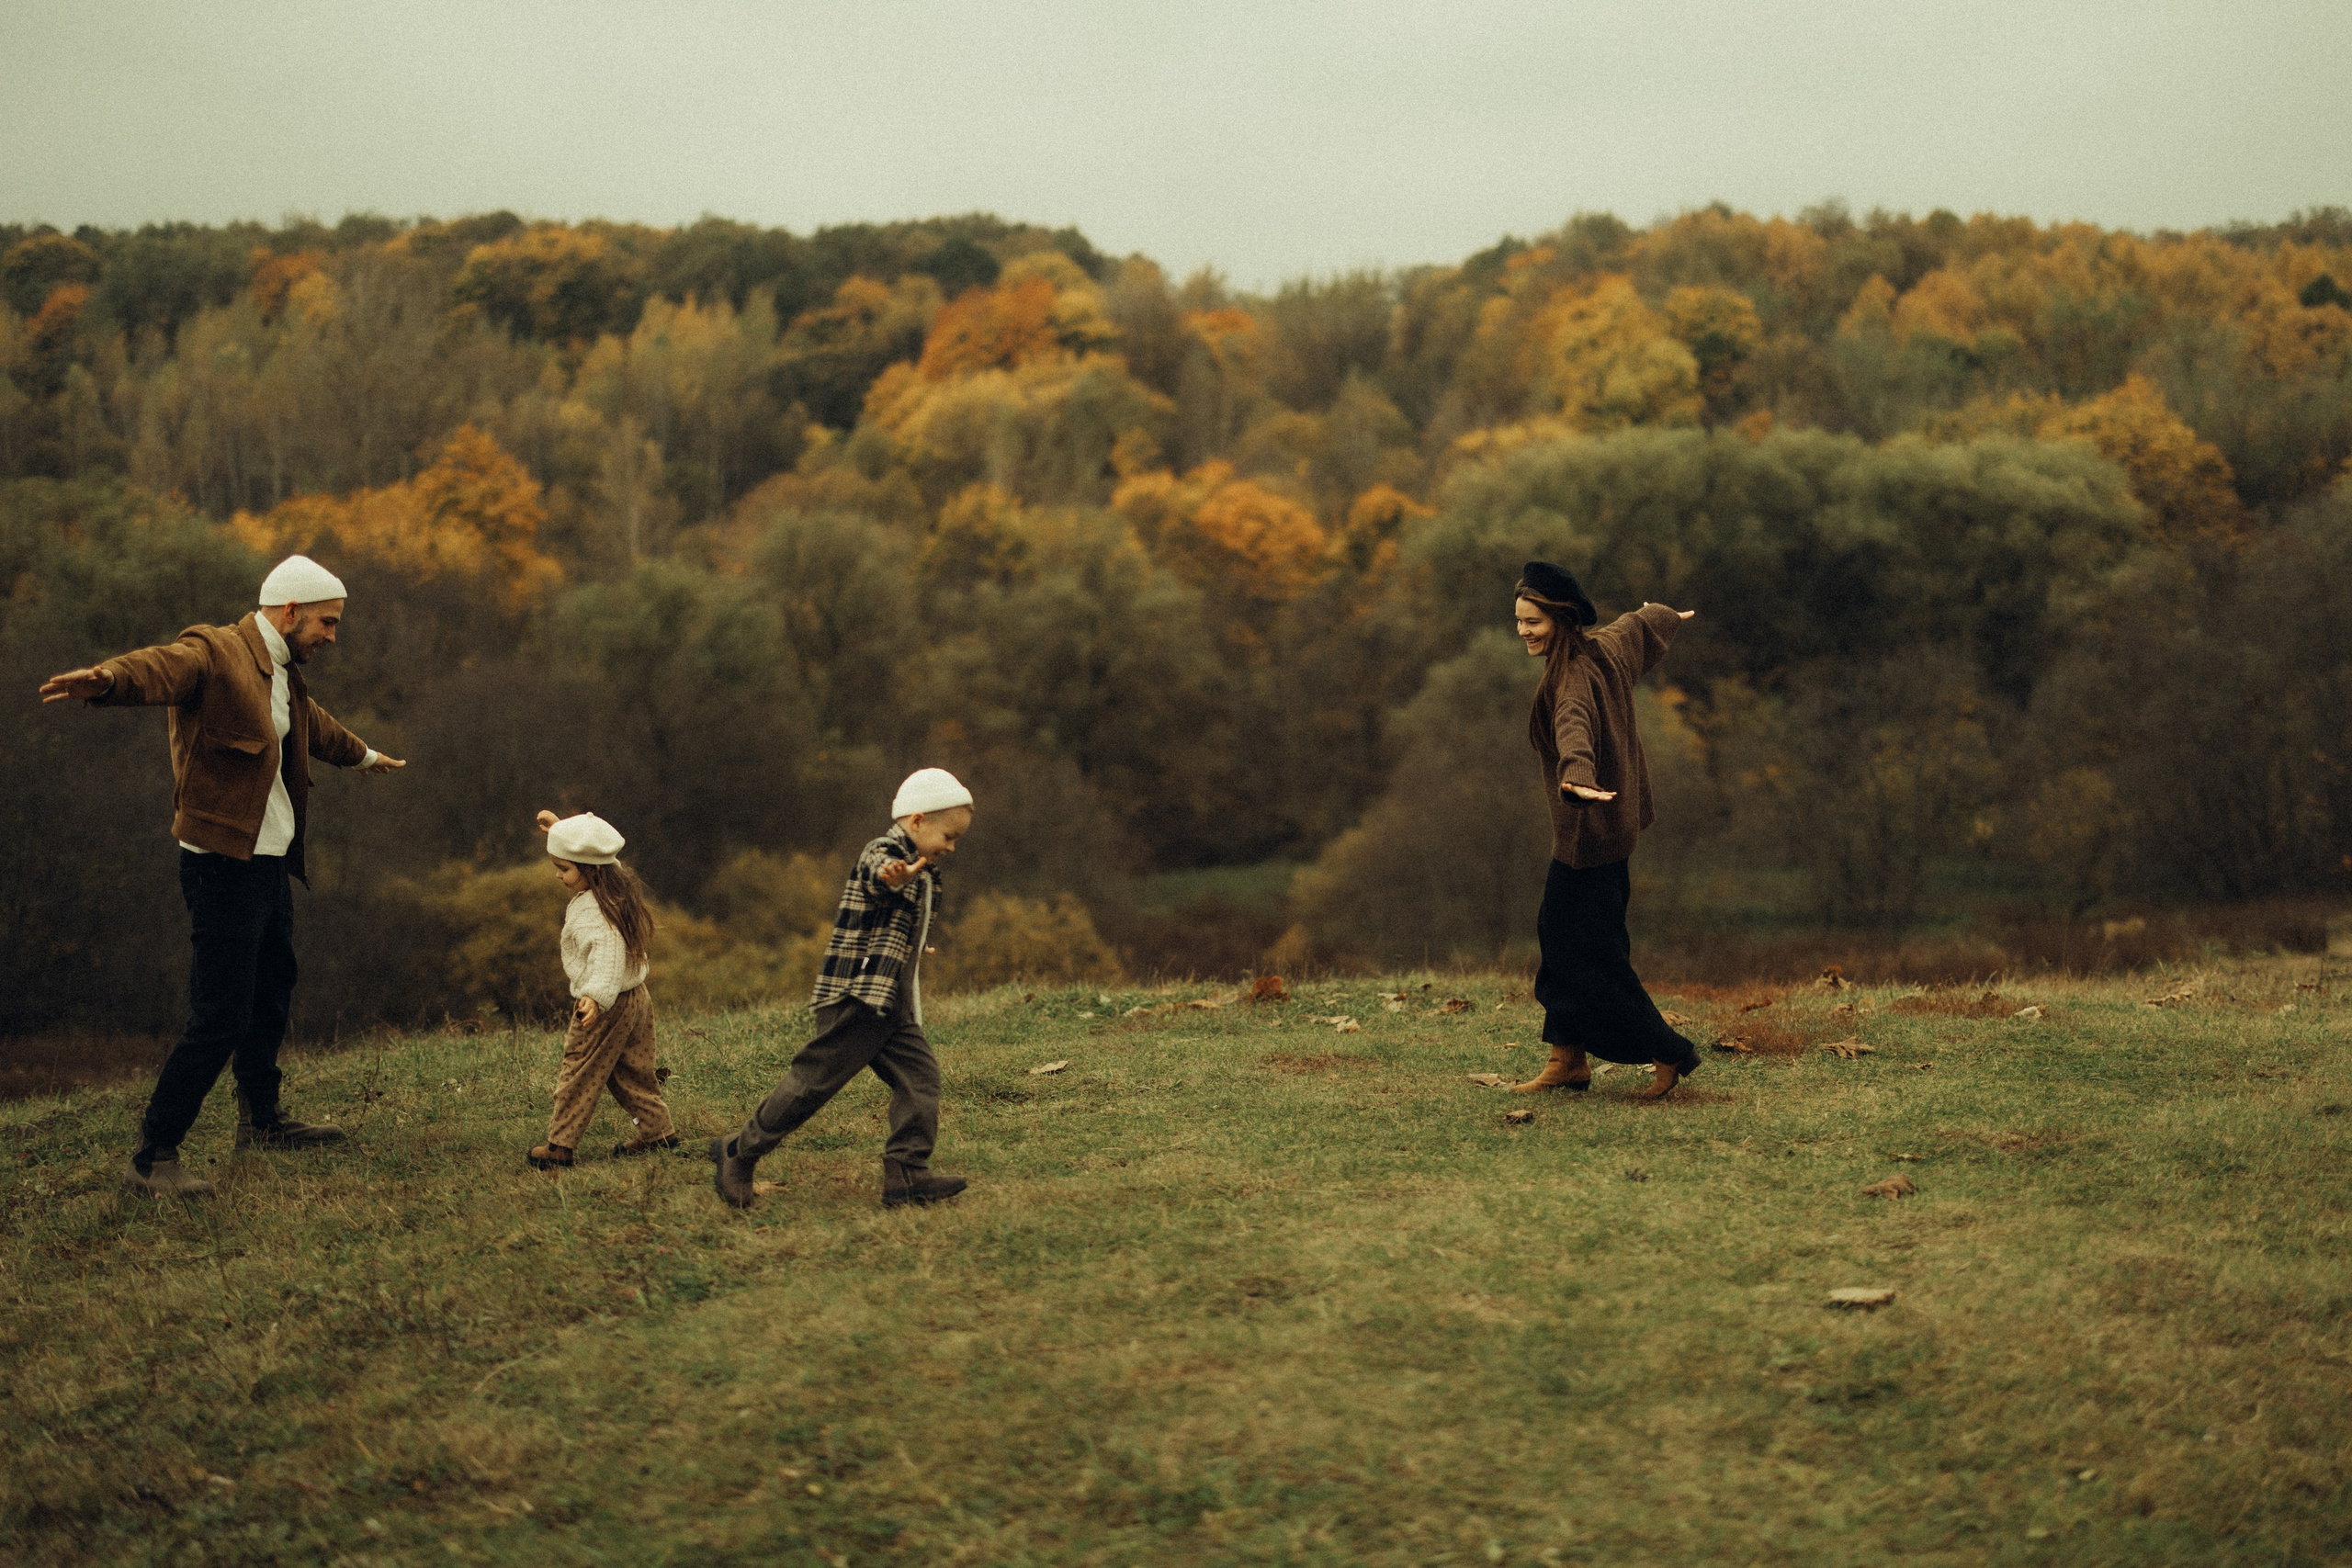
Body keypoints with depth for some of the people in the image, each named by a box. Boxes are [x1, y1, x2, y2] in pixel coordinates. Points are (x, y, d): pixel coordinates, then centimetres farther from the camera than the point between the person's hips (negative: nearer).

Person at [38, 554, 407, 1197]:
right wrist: (103, 679, -60)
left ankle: (262, 1120, 43)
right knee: (219, 1018, -12)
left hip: (269, 864, 10)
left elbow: (317, 726, 39)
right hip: (223, 864, -10)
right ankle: (152, 1158, -5)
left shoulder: (285, 674, 16)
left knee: (273, 994, 24)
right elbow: (157, 668, -37)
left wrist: (364, 755, 58)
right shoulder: (214, 653, -14)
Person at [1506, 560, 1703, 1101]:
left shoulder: (1575, 677, -24)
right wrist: (1666, 616, 50)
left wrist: (1577, 776, -67)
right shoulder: (1607, 647, 4)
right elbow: (1639, 625, 26)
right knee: (1558, 934, 13)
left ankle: (1669, 1054, 3)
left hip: (1589, 832, -10)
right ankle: (1567, 1060, 16)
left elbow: (1576, 727, -46)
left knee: (1588, 953, -4)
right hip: (1607, 828, 10)